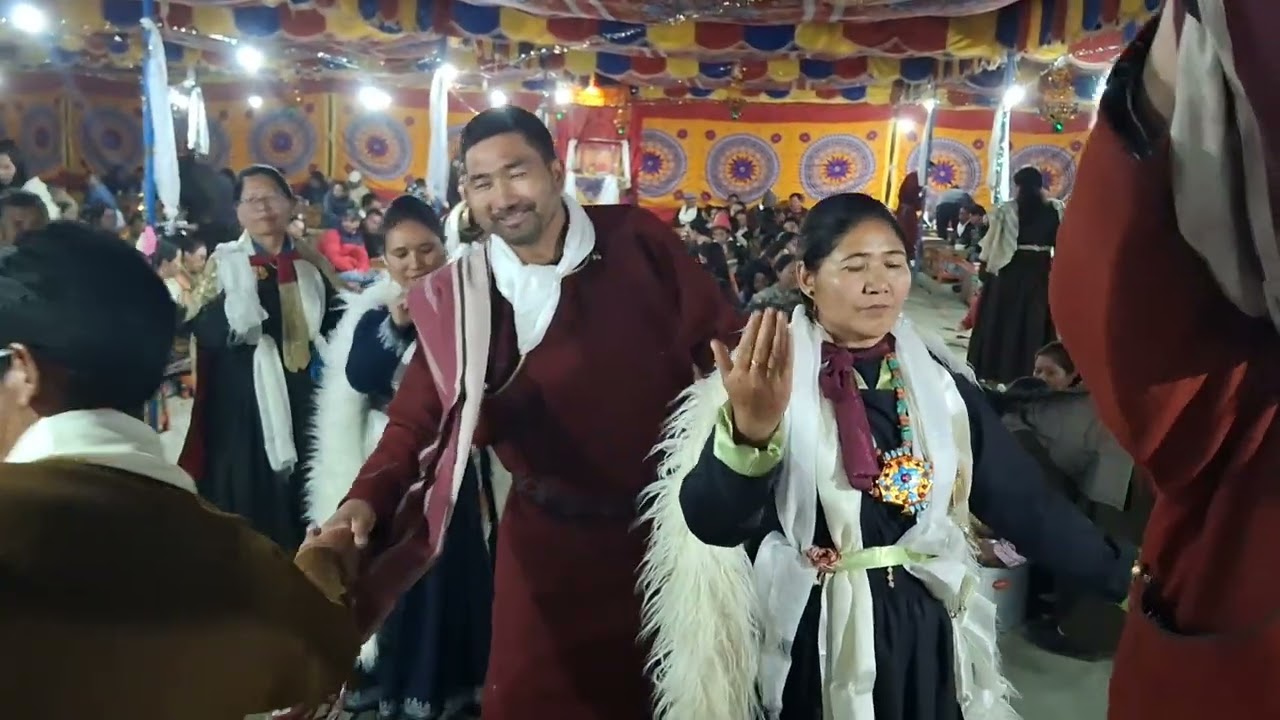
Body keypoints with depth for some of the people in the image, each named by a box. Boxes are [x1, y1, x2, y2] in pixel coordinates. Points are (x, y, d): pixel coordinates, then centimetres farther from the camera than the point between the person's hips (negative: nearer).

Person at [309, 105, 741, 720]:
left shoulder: (636, 239, -8)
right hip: (549, 533, 0)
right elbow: (417, 420, -6)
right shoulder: (458, 298, -7)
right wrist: (367, 500, -22)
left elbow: (722, 341, -6)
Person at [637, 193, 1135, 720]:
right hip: (815, 639, -3)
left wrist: (1125, 573, -10)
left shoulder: (939, 378, 0)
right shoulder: (767, 377, -12)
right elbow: (710, 521, -25)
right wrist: (749, 432, -44)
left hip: (924, 631, 4)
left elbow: (1023, 500, 0)